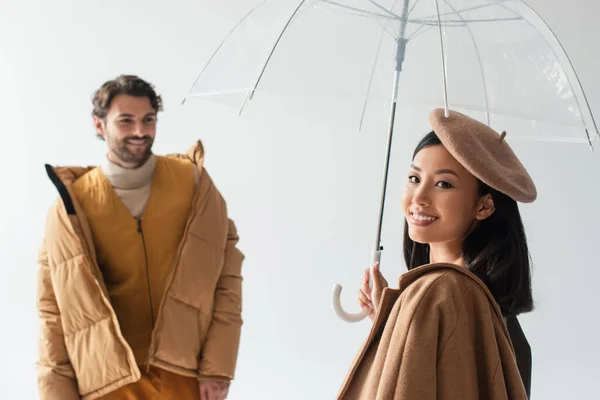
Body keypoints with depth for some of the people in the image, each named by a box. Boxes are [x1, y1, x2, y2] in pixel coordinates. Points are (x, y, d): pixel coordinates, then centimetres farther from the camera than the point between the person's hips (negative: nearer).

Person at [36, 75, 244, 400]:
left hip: (185, 373, 1)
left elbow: (226, 277, -2)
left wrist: (218, 367, -6)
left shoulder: (192, 182, -3)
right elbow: (54, 310, -1)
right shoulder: (71, 206, -4)